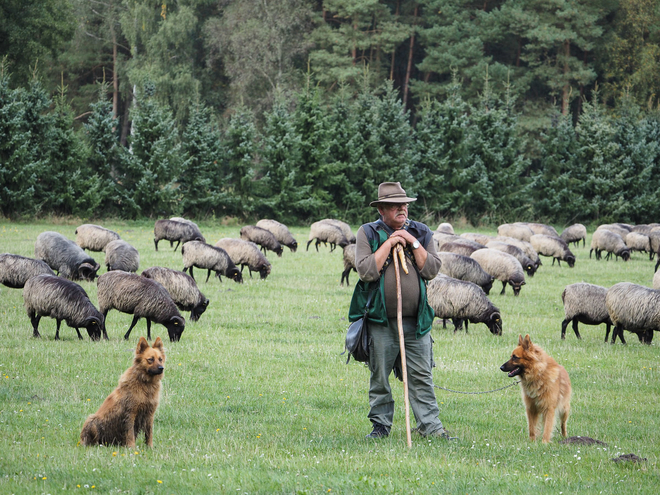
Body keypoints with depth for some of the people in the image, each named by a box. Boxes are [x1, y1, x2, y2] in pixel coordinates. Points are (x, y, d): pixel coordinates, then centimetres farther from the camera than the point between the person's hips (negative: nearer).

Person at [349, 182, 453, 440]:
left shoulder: (421, 232, 9)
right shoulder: (368, 233, 1)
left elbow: (432, 269, -1)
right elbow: (366, 271, -12)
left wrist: (412, 242, -9)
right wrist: (389, 243, -12)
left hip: (416, 320, 2)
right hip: (381, 321, -2)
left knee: (421, 376, 1)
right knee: (380, 376, 5)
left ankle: (430, 425, 5)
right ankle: (381, 424, 16)